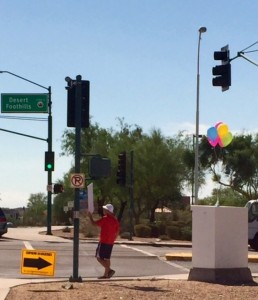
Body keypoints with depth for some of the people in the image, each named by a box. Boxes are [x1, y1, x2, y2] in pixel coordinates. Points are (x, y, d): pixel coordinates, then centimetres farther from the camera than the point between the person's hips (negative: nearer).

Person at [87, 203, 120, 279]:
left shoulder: (105, 218, -13)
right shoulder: (115, 220, 9)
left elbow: (94, 223, -9)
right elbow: (117, 232, 13)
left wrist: (90, 216, 6)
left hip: (103, 242, -8)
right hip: (111, 242, 8)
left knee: (99, 257, -4)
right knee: (107, 258, 12)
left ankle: (109, 270, -18)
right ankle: (106, 274, 13)